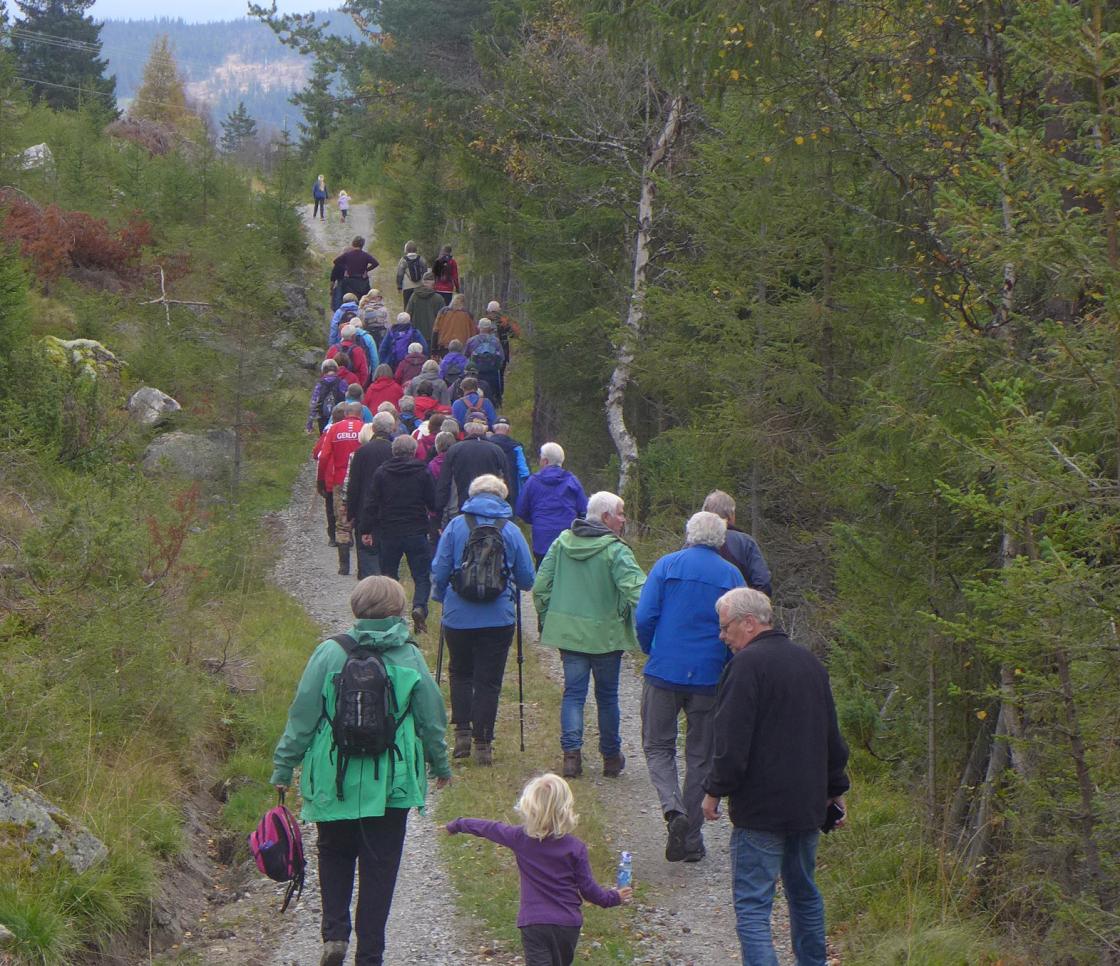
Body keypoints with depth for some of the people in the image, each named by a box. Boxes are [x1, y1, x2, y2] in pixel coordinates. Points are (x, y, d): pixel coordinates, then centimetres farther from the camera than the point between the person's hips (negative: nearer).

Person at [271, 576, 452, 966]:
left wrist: (284, 767, 7)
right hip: (391, 784, 0)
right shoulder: (410, 657, -5)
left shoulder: (330, 653, -8)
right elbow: (432, 718, 4)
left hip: (334, 780, 0)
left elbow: (303, 715, -5)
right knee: (379, 867, 9)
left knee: (334, 854, 20)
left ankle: (335, 933, 5)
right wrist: (440, 765, 21)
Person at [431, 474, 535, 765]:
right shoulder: (511, 530, -1)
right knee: (489, 680, 5)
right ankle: (483, 743, 5)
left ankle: (462, 733, 8)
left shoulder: (456, 526, -2)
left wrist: (440, 597, 17)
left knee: (460, 673, 18)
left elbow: (439, 571, -2)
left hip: (458, 617, 0)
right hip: (498, 618, 0)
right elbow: (527, 580, 3)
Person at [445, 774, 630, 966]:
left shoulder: (520, 838, -5)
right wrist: (614, 898, 15)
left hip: (534, 925, -2)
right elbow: (588, 888, -3)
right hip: (568, 924, 2)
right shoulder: (576, 848, -7)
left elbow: (488, 829, 9)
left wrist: (457, 825, 26)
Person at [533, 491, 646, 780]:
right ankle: (611, 756, 21)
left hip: (568, 633, 4)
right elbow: (637, 591, -25)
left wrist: (547, 623, 15)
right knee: (607, 696, 11)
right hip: (605, 635, -4)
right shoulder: (615, 551, -16)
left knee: (573, 692, 9)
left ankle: (571, 752, -3)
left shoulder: (562, 542, 2)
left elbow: (540, 587, 5)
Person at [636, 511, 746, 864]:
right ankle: (691, 839, 13)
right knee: (701, 756, 11)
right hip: (710, 677, 1)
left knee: (658, 748, 11)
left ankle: (674, 810, -16)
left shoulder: (667, 565, -1)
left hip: (664, 672, -1)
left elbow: (645, 617, -6)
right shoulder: (731, 575, 2)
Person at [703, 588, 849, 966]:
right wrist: (835, 789, 27)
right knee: (804, 893, 21)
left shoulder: (746, 665, -14)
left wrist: (715, 791, -7)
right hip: (809, 804, 8)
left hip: (761, 809, -8)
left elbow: (731, 740, -17)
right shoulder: (809, 661, 12)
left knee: (752, 904, -7)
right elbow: (832, 735, 19)